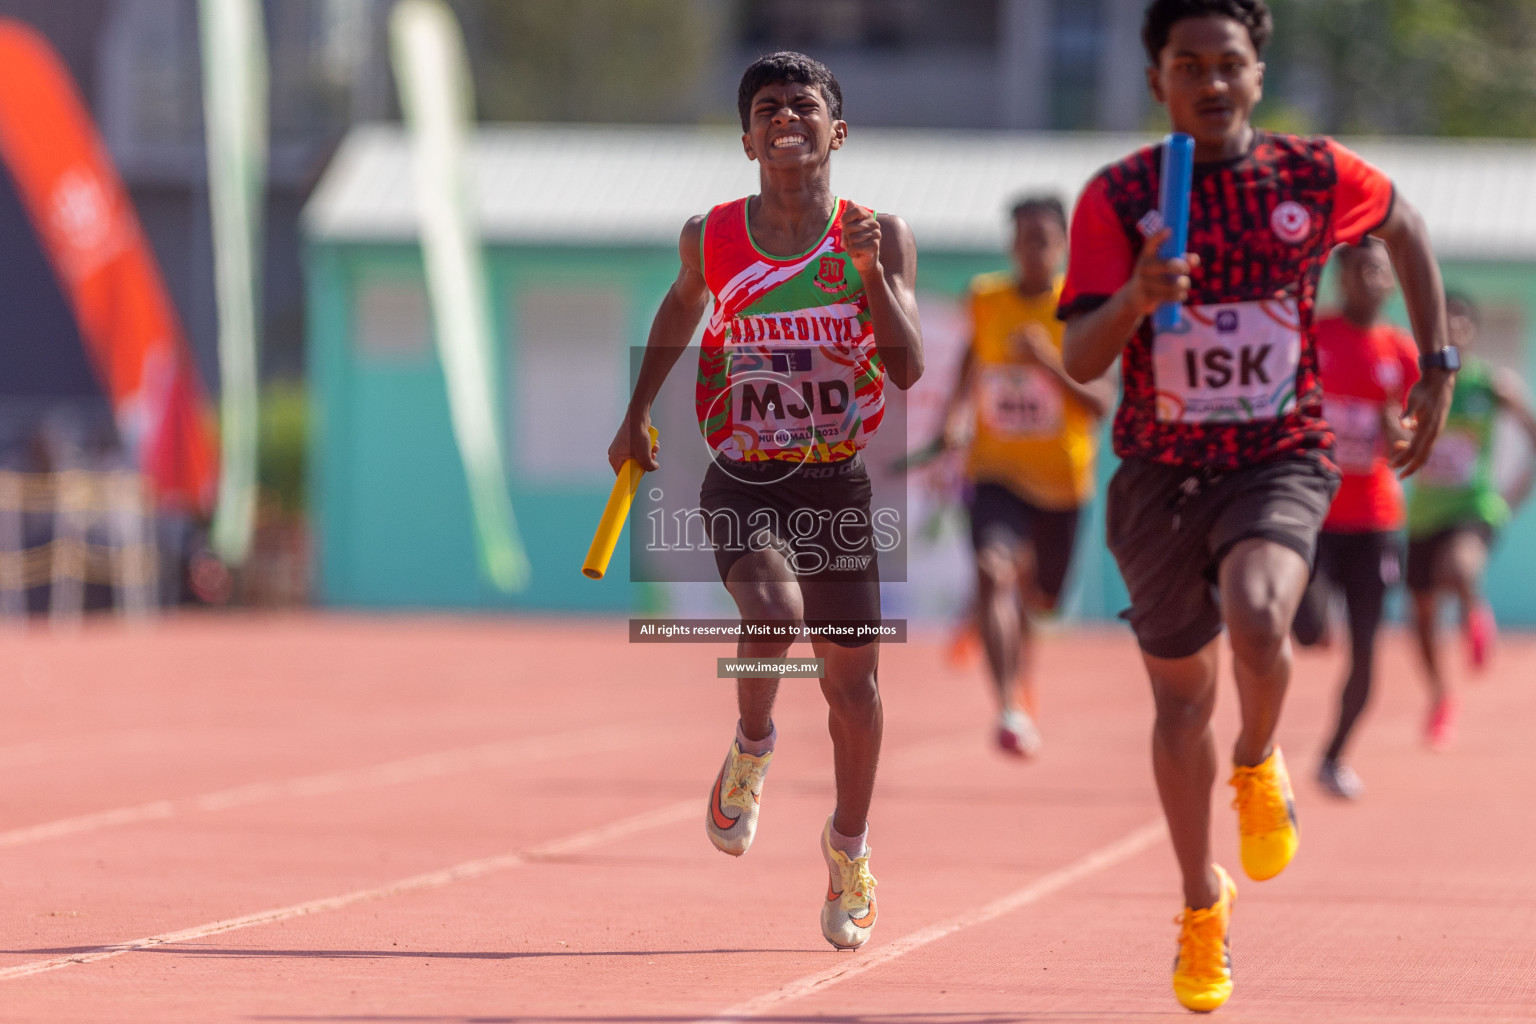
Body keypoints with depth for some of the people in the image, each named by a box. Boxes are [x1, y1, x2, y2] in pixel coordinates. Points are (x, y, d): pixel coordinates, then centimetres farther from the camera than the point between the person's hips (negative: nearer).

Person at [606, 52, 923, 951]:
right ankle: (753, 744, 3)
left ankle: (851, 842, 31)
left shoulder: (880, 236, -4)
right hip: (743, 479, -1)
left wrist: (870, 273, -26)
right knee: (774, 614, -29)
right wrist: (638, 416, 24)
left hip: (842, 483, 1)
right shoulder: (711, 238, -1)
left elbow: (908, 369, -13)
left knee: (853, 679, 6)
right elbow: (682, 309, 22)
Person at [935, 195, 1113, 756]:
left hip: (1061, 477, 0)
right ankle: (1010, 705, -27)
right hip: (996, 470, 0)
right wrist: (956, 415, 4)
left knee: (1039, 596, 17)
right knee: (993, 569, -27)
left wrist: (1050, 362, -31)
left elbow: (1101, 404, -17)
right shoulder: (985, 299, -3)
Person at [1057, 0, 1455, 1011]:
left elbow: (1404, 225, 17)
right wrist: (1136, 298, -35)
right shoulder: (1118, 198, -8)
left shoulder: (1317, 176, -4)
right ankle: (1203, 904, 32)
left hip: (1282, 461, -1)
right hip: (1161, 473, 1)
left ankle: (1259, 764, 3)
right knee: (1182, 694, 10)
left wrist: (1438, 367, 15)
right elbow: (1081, 359, -14)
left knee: (1256, 617, -31)